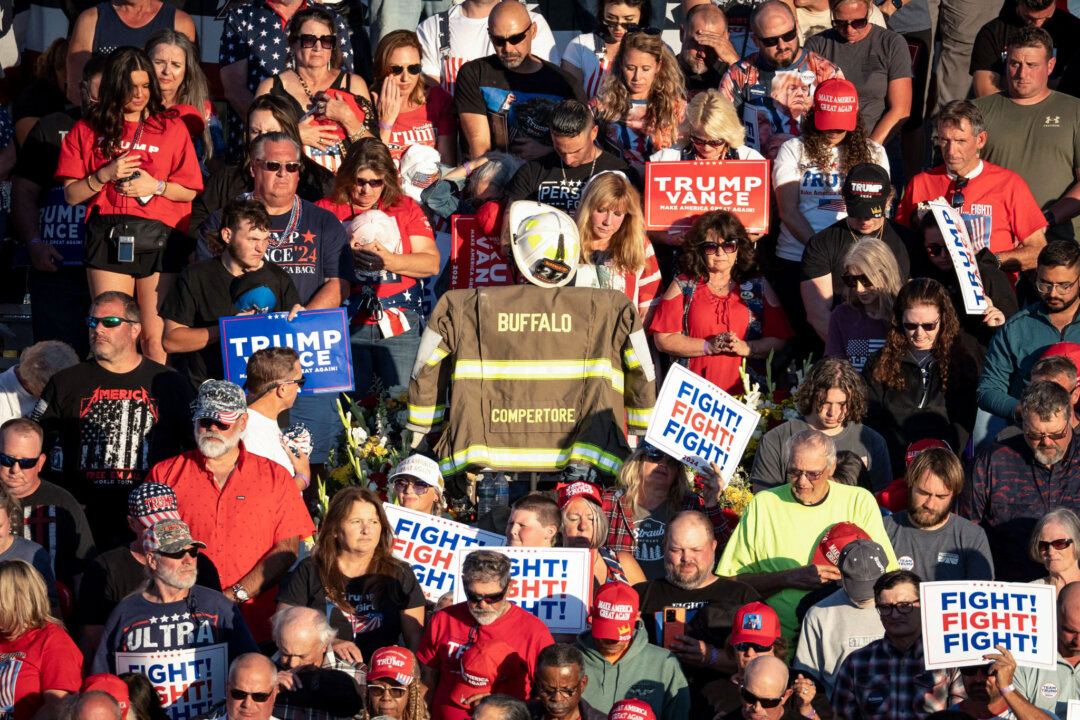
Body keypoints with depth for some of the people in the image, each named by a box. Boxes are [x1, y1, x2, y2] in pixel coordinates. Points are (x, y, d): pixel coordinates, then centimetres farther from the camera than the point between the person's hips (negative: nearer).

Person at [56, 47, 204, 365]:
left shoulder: (172, 128, 11)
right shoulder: (88, 130, 10)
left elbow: (189, 191, 9)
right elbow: (71, 195, 7)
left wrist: (156, 186, -8)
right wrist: (105, 175, -8)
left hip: (158, 236, 0)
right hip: (108, 237, 0)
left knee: (156, 338, -5)